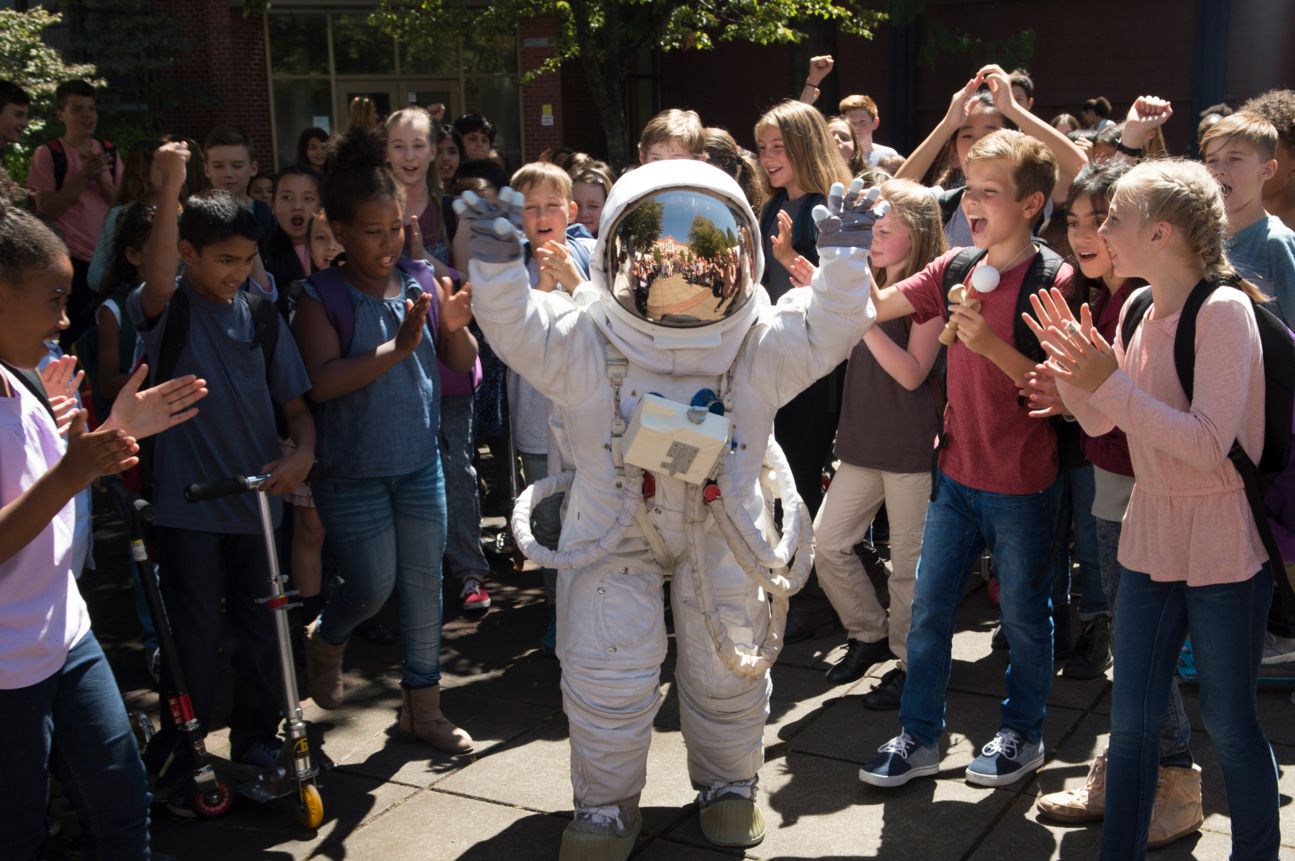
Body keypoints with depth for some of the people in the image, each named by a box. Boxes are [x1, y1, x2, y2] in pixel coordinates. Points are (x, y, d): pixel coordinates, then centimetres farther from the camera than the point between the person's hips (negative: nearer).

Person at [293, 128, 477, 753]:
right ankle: (325, 642, 36)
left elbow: (462, 363, 3)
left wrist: (455, 329, -19)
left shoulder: (422, 281, -1)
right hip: (352, 471, -4)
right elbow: (321, 382, -23)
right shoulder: (322, 297, -11)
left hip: (420, 461, 4)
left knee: (423, 583, 10)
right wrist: (396, 349, -29)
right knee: (373, 585, 2)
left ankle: (422, 705, 25)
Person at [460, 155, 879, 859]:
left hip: (722, 522, 2)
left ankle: (728, 784, 38)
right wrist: (497, 264, -39)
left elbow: (827, 328, -14)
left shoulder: (763, 344, -9)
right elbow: (516, 325, -22)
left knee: (729, 665, 13)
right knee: (607, 671, 0)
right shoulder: (585, 339, -15)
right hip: (613, 523, -1)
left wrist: (844, 261, -28)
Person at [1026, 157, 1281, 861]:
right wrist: (1071, 365, -9)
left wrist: (1110, 382, -27)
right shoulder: (1141, 310, 4)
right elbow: (1098, 421, 8)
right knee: (1132, 717, 13)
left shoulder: (1223, 309, -18)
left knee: (1228, 722, 8)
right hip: (1150, 534, 7)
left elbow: (1209, 445, -25)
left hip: (1222, 548, -6)